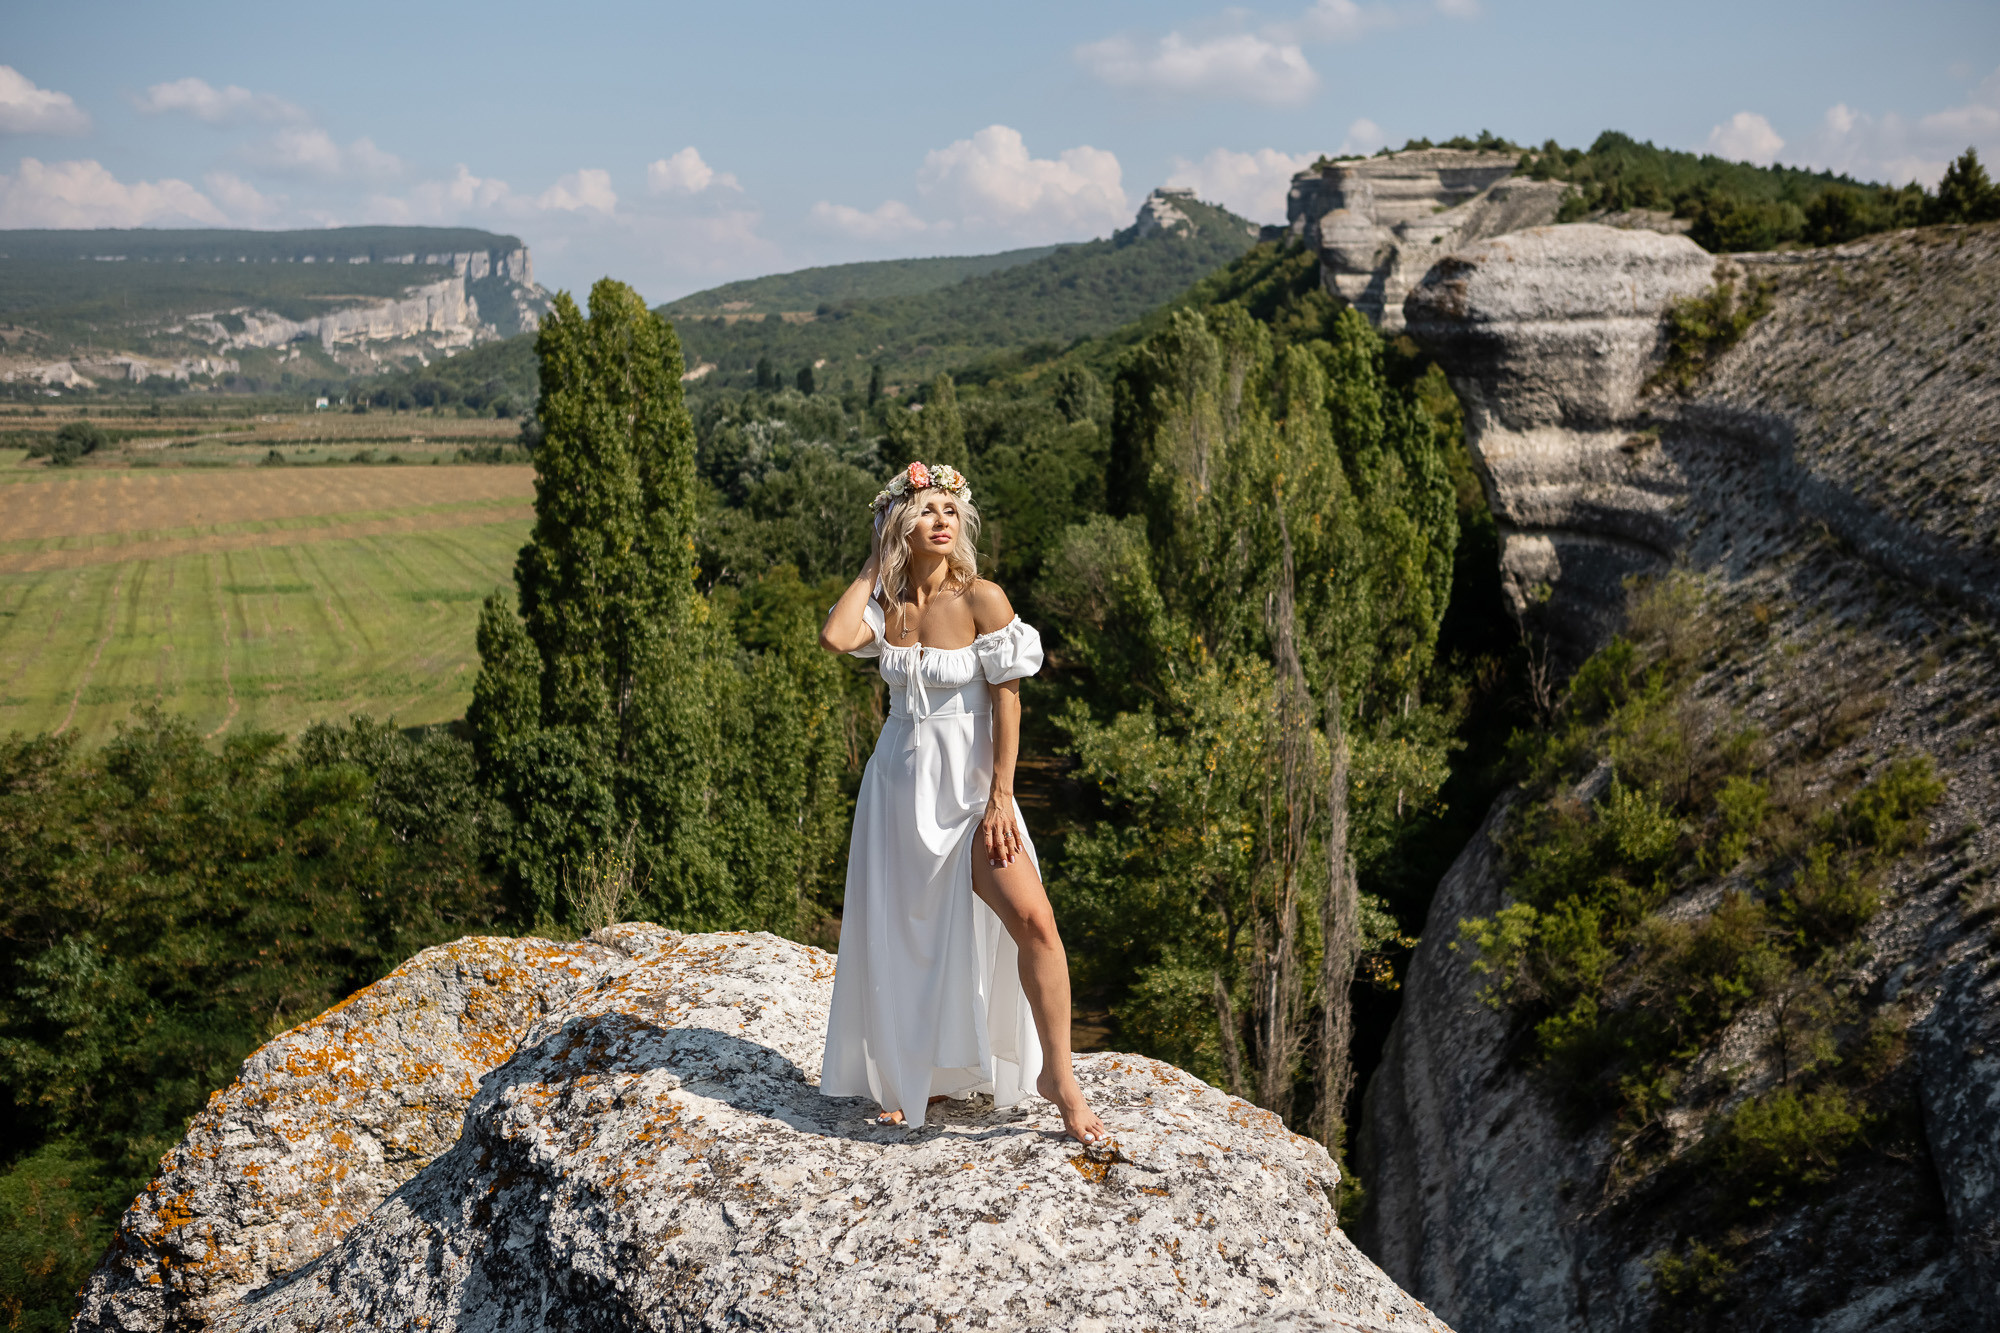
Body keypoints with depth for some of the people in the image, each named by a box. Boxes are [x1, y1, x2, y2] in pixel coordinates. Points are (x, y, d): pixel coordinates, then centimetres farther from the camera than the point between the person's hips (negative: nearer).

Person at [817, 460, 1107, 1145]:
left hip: (969, 787, -4)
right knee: (906, 935, 10)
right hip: (899, 783, 4)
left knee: (1033, 921, -19)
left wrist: (999, 799, -14)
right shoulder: (888, 603, 2)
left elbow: (1006, 701, -10)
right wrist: (874, 567, -5)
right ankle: (922, 1076, 30)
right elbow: (834, 637, -18)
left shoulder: (982, 599, -10)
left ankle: (1056, 1073, -2)